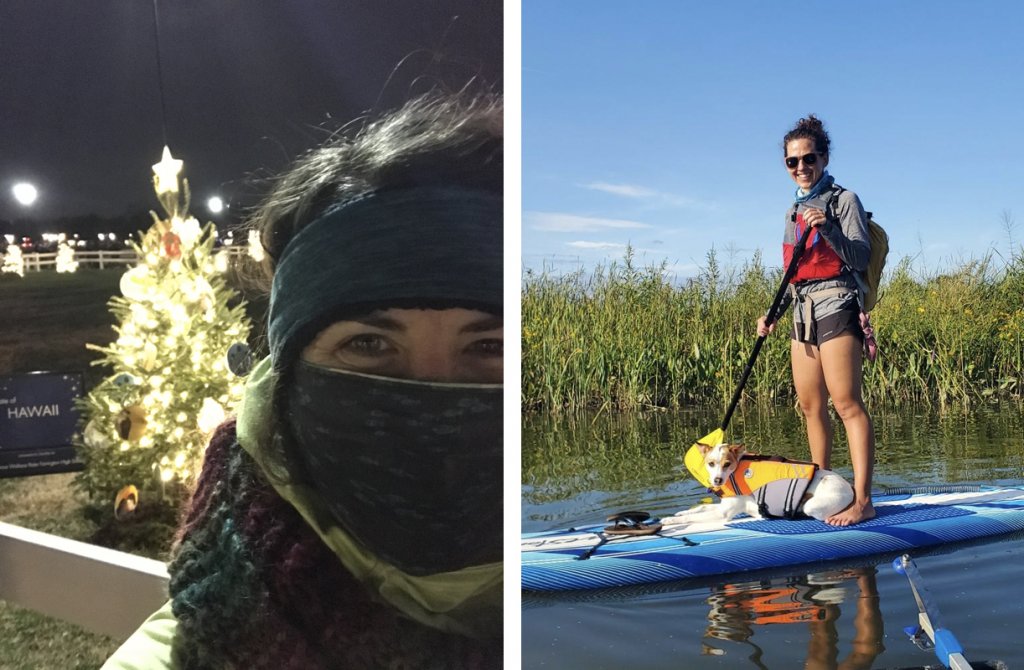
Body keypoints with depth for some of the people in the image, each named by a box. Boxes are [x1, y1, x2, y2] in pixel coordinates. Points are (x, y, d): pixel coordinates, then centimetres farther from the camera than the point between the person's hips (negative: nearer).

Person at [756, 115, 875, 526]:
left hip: (835, 307, -7)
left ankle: (862, 500, -10)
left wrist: (827, 228, -24)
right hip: (803, 312, 7)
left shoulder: (844, 200, -1)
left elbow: (861, 258, -11)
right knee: (810, 404, 8)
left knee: (845, 403, -12)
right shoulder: (794, 211, 19)